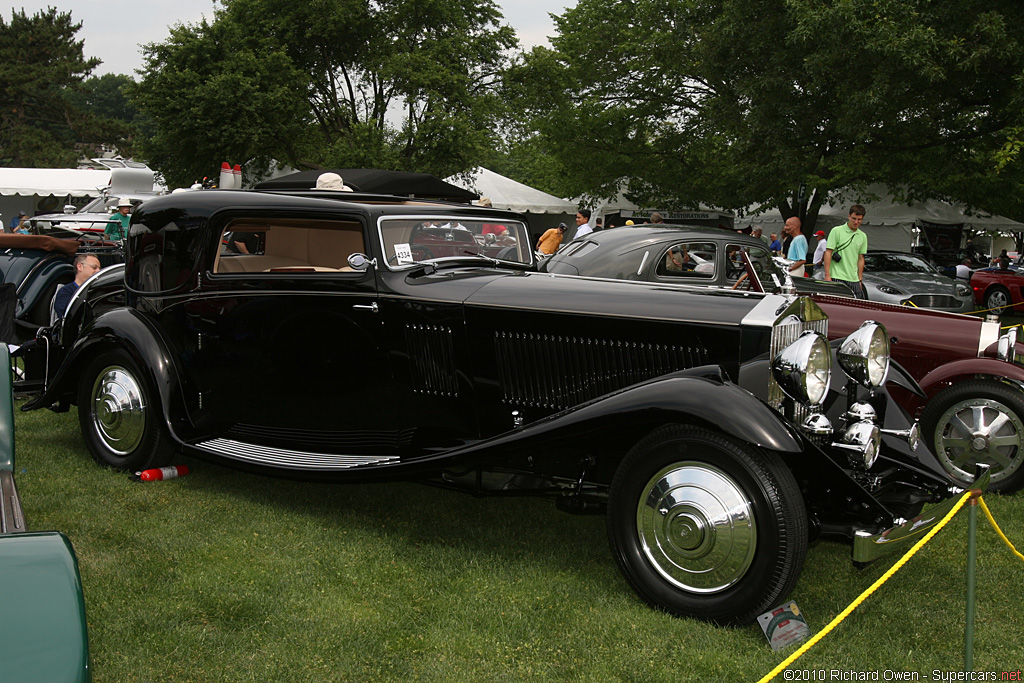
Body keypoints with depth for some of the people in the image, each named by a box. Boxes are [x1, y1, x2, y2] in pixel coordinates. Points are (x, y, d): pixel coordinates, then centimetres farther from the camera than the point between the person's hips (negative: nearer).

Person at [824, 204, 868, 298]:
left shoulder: (863, 236, 13)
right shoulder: (836, 231, -4)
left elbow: (861, 259, 17)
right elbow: (828, 253, -6)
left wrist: (860, 279, 13)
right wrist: (827, 275, -12)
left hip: (854, 280, 5)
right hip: (837, 278, -5)